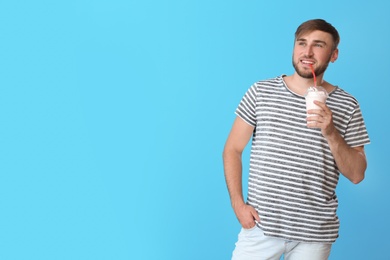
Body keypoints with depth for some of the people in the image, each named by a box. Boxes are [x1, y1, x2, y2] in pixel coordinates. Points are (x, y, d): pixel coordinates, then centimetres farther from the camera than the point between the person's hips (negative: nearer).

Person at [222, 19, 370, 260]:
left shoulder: (347, 105, -1)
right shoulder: (261, 92, -1)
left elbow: (357, 174, -1)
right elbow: (233, 149, 4)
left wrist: (331, 133, -15)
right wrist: (238, 204, -6)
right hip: (260, 224, 0)